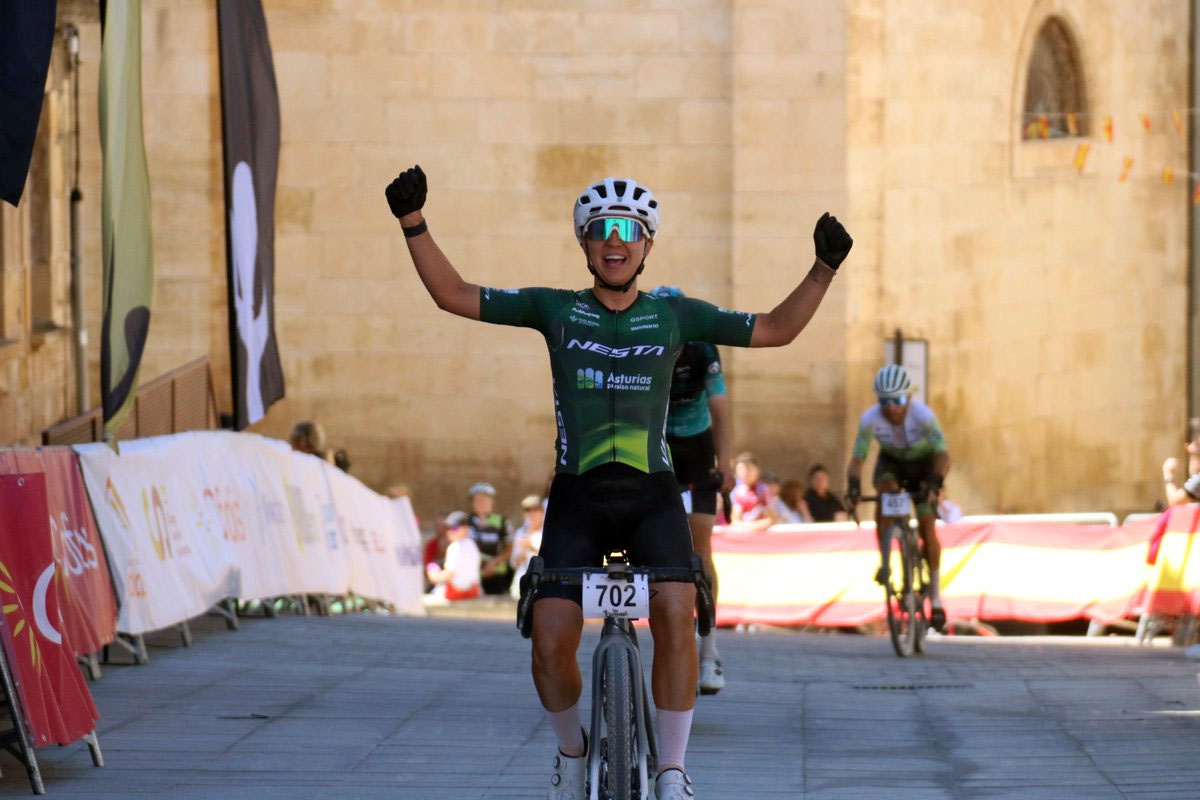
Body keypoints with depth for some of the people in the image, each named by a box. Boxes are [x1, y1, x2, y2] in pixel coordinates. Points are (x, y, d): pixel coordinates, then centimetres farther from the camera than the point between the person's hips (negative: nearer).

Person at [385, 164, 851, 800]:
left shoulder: (674, 314, 7)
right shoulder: (555, 310, 6)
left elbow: (776, 330, 10)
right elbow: (454, 295, 6)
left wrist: (823, 269, -2)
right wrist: (413, 222, -4)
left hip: (651, 496, 0)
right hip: (577, 497, 0)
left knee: (675, 616, -24)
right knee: (551, 641, -13)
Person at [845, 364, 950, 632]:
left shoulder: (923, 415, -35)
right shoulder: (870, 419, -30)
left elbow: (942, 454, -38)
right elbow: (857, 458, -28)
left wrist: (935, 483, -57)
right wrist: (853, 486, -48)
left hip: (923, 463, -2)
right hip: (891, 462, 2)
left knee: (927, 526, -12)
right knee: (884, 488, -33)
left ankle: (935, 597, 1)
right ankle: (885, 563, -22)